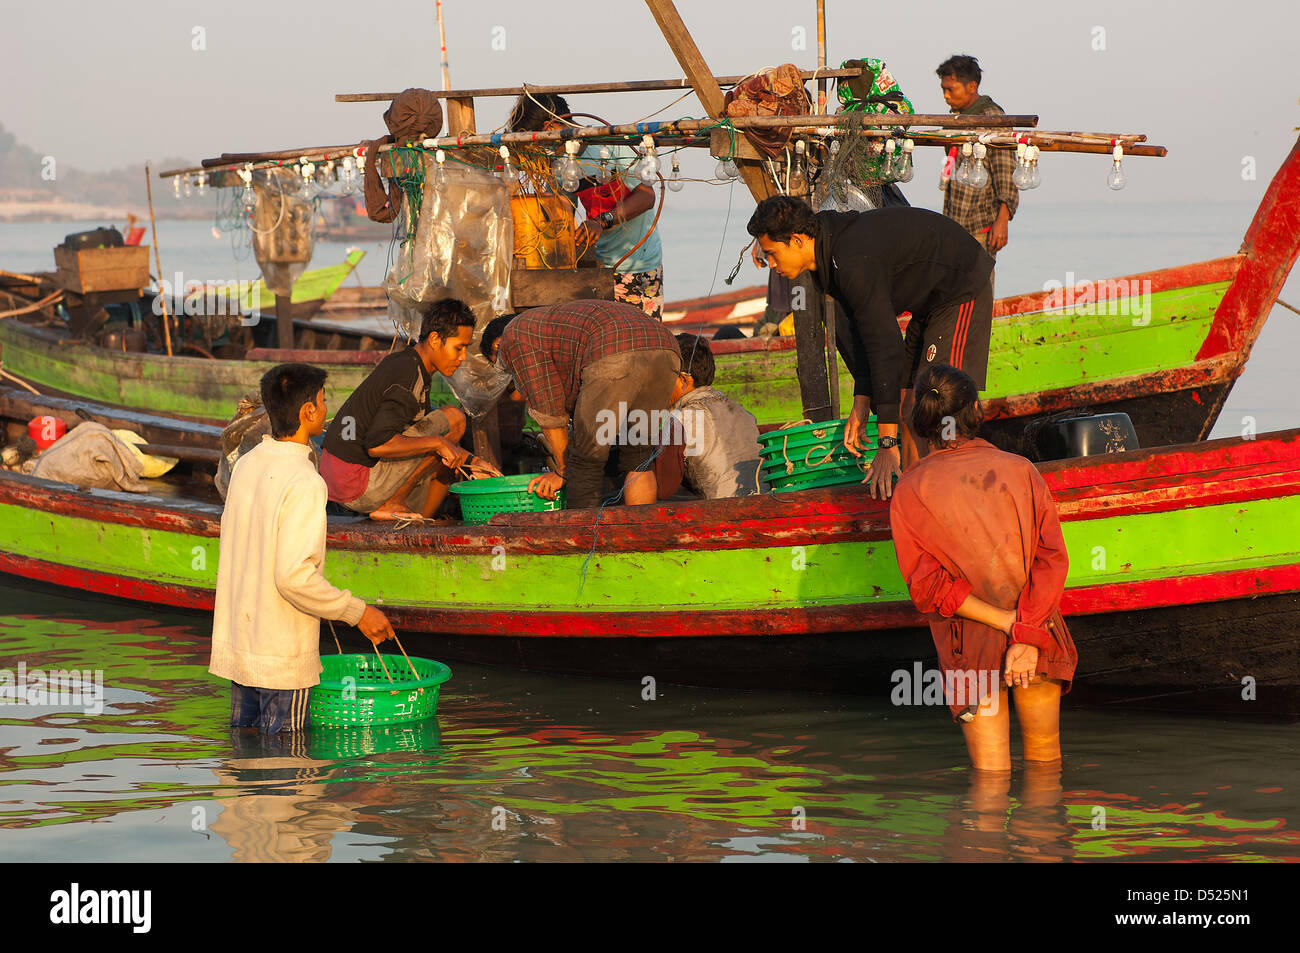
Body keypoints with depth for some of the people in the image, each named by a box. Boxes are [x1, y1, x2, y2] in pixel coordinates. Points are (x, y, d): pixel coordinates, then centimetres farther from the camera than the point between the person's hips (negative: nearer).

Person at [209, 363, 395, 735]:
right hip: (283, 660, -8)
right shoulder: (304, 483, -21)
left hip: (235, 645, 8)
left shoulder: (245, 465, 4)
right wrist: (358, 612, -16)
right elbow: (294, 577, -27)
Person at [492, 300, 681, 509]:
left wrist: (563, 471, 28)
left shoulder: (514, 337, 20)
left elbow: (549, 411, 18)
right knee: (637, 459, 18)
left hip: (617, 358, -8)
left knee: (587, 460, 7)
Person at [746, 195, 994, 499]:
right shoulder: (832, 250, -2)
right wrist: (861, 404, 3)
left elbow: (885, 345, -34)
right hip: (930, 300, 10)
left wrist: (887, 443, -33)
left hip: (962, 291, -10)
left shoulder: (855, 262, -32)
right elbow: (862, 328, 8)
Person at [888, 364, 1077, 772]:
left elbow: (927, 585, -11)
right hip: (1041, 642, 1)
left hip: (971, 650, -1)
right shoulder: (1020, 471, -2)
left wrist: (1005, 621, -13)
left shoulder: (910, 491, -4)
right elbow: (1051, 558, -12)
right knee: (1045, 760, 18)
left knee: (991, 775, 8)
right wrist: (1026, 635, -18)